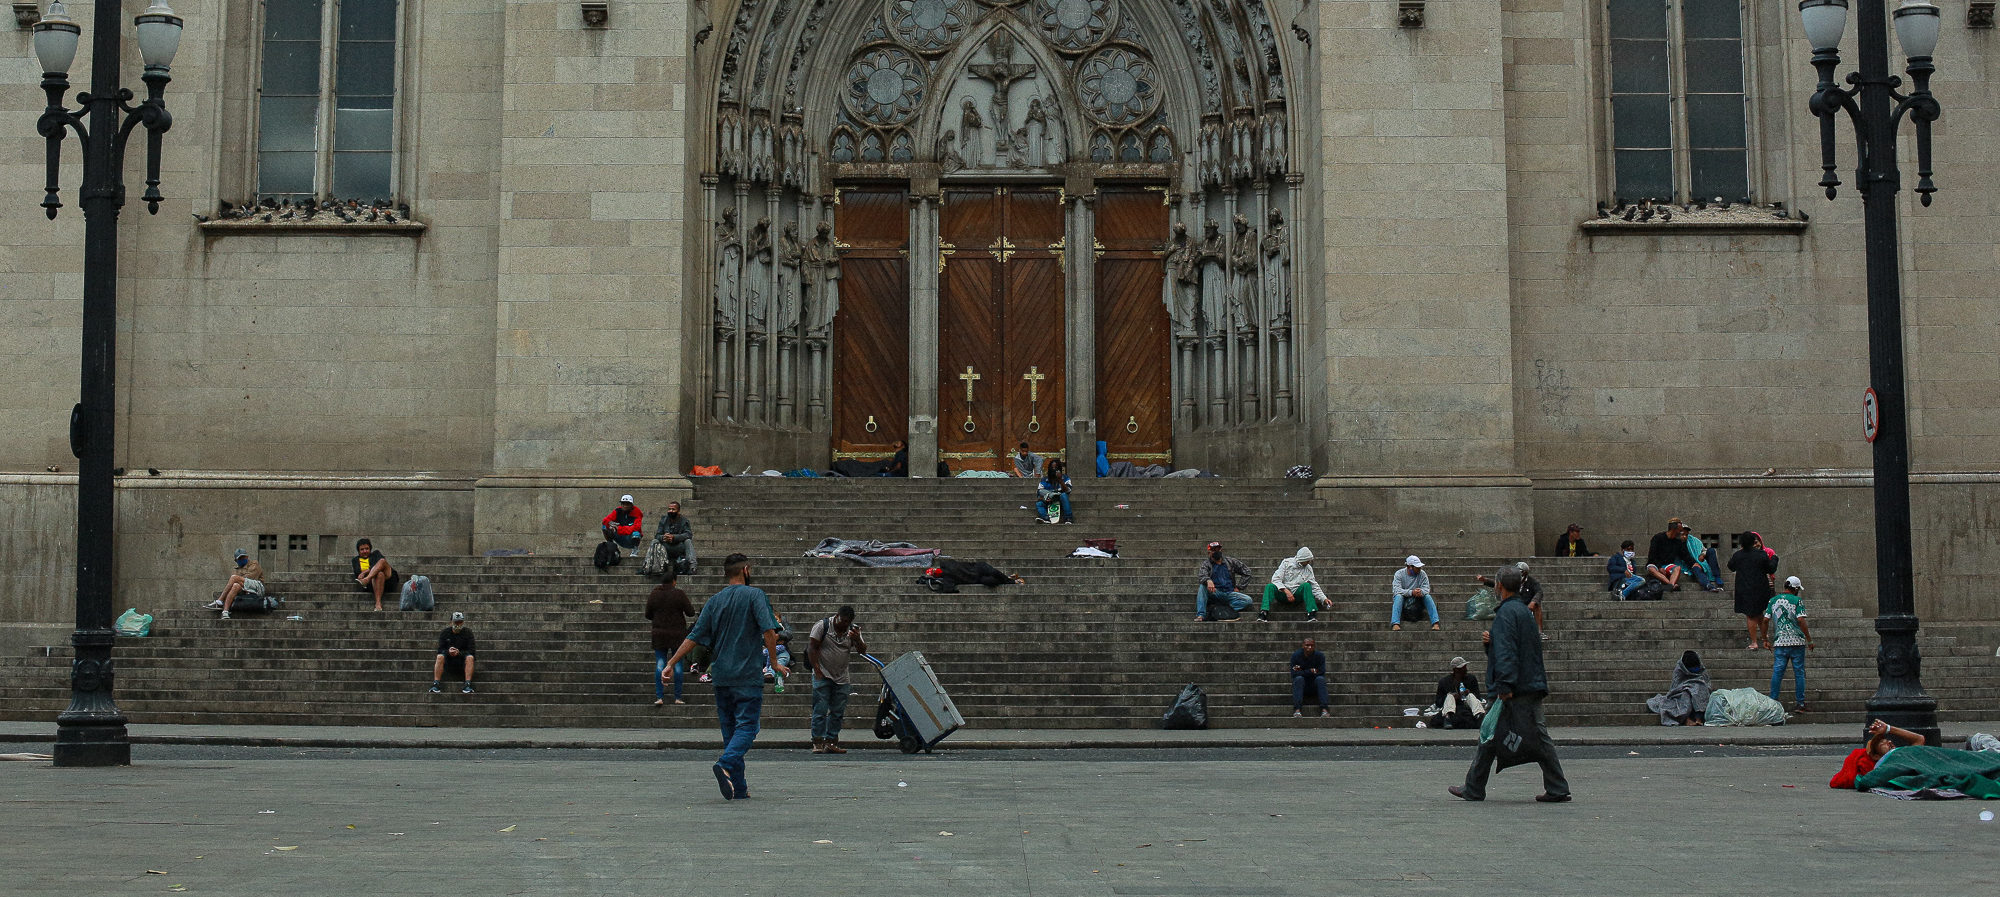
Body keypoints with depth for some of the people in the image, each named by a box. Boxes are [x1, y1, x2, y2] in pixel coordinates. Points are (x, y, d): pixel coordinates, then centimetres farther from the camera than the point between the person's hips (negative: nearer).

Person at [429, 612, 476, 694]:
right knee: (440, 656, -29)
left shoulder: (468, 633, -2)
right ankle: (435, 684, -32)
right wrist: (448, 651, -28)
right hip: (448, 661, 1)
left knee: (470, 657, -31)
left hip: (462, 659, 0)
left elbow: (471, 651, -8)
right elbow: (440, 650, -5)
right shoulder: (445, 632, 0)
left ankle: (468, 685, -37)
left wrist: (459, 653, -27)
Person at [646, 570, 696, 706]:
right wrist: (691, 607, 14)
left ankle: (659, 697, -5)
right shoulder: (679, 594, -9)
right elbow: (690, 612, -7)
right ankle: (677, 697, 5)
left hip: (659, 634, 2)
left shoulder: (654, 595, 0)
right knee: (677, 663, 5)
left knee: (660, 663, 5)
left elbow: (648, 615, 5)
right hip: (677, 633, -2)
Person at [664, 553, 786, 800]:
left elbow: (693, 637, 4)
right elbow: (769, 632, -14)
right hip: (748, 675, -5)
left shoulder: (713, 602, 9)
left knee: (730, 730, 10)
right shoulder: (755, 595, -4)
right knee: (746, 727, -6)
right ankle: (725, 764, -32)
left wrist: (670, 664, 9)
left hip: (721, 676, 5)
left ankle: (739, 788, 9)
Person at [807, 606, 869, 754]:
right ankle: (818, 742, -8)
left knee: (838, 712, 4)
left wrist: (857, 640, -19)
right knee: (820, 710, -9)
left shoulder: (853, 630, 6)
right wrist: (817, 670, -13)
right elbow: (812, 648, -7)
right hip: (823, 675, -4)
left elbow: (863, 651, 2)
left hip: (841, 678, 5)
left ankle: (831, 743, 10)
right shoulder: (822, 626, -5)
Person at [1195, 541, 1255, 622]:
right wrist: (1208, 580, -42)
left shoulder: (1230, 561, 9)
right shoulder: (1206, 564, 2)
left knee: (1248, 600, -22)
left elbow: (1247, 572, 16)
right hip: (1215, 593, -2)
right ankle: (1201, 615, -37)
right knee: (1202, 587, -32)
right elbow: (1201, 576, -19)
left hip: (1229, 593, 2)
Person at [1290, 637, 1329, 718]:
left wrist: (1302, 672, -15)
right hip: (1301, 685, 0)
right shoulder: (1296, 655, -7)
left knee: (1320, 678, -28)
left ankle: (1324, 709, -41)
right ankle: (1297, 710, -43)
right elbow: (1294, 673, -15)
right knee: (1299, 678, -30)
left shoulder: (1320, 656, -6)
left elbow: (1321, 672, -16)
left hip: (1315, 687, 0)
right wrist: (1311, 671, -18)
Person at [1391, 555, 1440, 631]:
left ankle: (1435, 624, -31)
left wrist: (1421, 592, -37)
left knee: (1427, 596, -25)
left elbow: (1426, 589, -11)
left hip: (1417, 601, 2)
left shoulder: (1422, 574, -2)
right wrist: (1412, 592, -37)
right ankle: (1395, 624, -46)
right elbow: (1397, 590, -22)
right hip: (1404, 601, -2)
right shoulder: (1399, 574, -8)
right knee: (1399, 596, -33)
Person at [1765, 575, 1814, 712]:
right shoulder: (1797, 601, -5)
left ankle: (1773, 702, -1)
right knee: (1799, 672, 4)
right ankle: (1801, 704, 5)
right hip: (1797, 642, -3)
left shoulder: (1773, 600, 8)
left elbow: (1765, 620, 6)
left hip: (1779, 643, 3)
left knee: (1777, 672, 3)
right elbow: (1801, 621, -13)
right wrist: (1809, 640, -6)